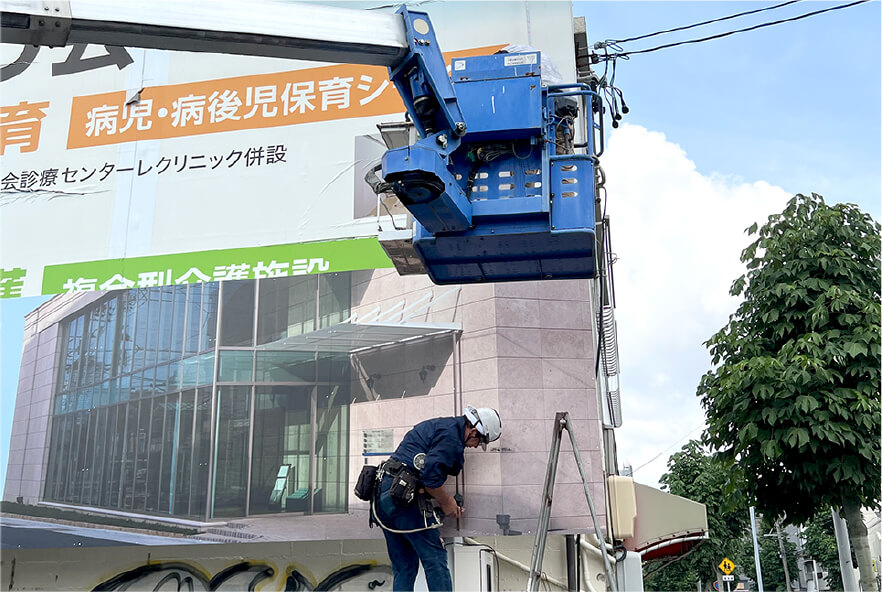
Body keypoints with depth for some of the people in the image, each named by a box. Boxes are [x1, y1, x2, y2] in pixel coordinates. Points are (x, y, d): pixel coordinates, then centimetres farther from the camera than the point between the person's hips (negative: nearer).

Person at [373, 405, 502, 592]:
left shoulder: (437, 425, 23)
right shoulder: (451, 435, -9)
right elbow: (430, 475, -17)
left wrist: (447, 501, 19)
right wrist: (446, 503, -1)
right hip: (403, 496, -10)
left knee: (404, 566, 13)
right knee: (435, 558, -4)